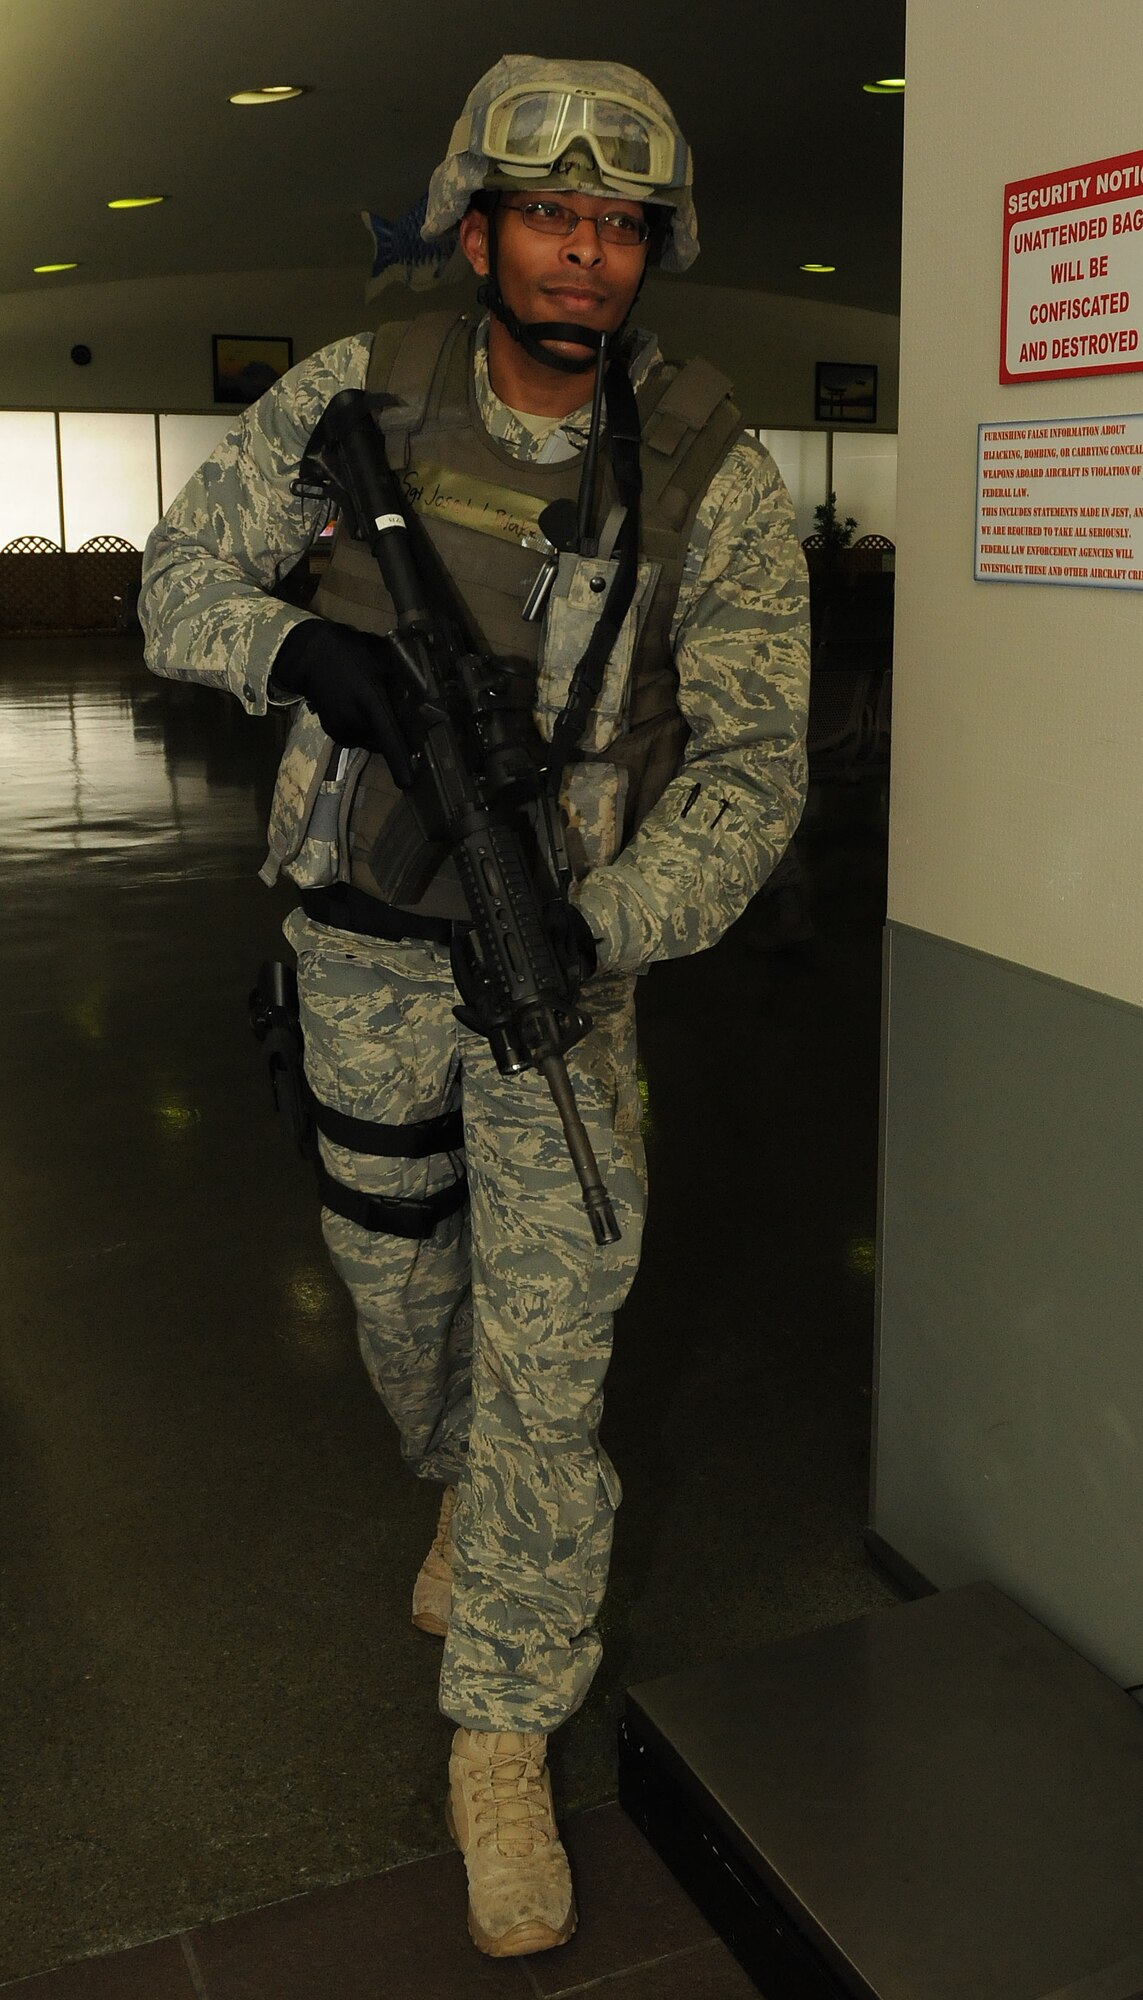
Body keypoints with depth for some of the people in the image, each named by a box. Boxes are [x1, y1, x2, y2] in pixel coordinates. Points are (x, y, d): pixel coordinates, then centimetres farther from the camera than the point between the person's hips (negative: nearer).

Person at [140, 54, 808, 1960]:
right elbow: (179, 572, 3)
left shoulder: (712, 473, -10)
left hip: (571, 956, -2)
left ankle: (503, 1745, 16)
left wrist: (609, 926, -26)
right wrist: (293, 648, -20)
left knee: (548, 1357, -1)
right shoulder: (353, 399, -6)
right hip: (364, 946, 2)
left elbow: (752, 765, -10)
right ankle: (460, 1491, 54)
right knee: (397, 1281, 19)